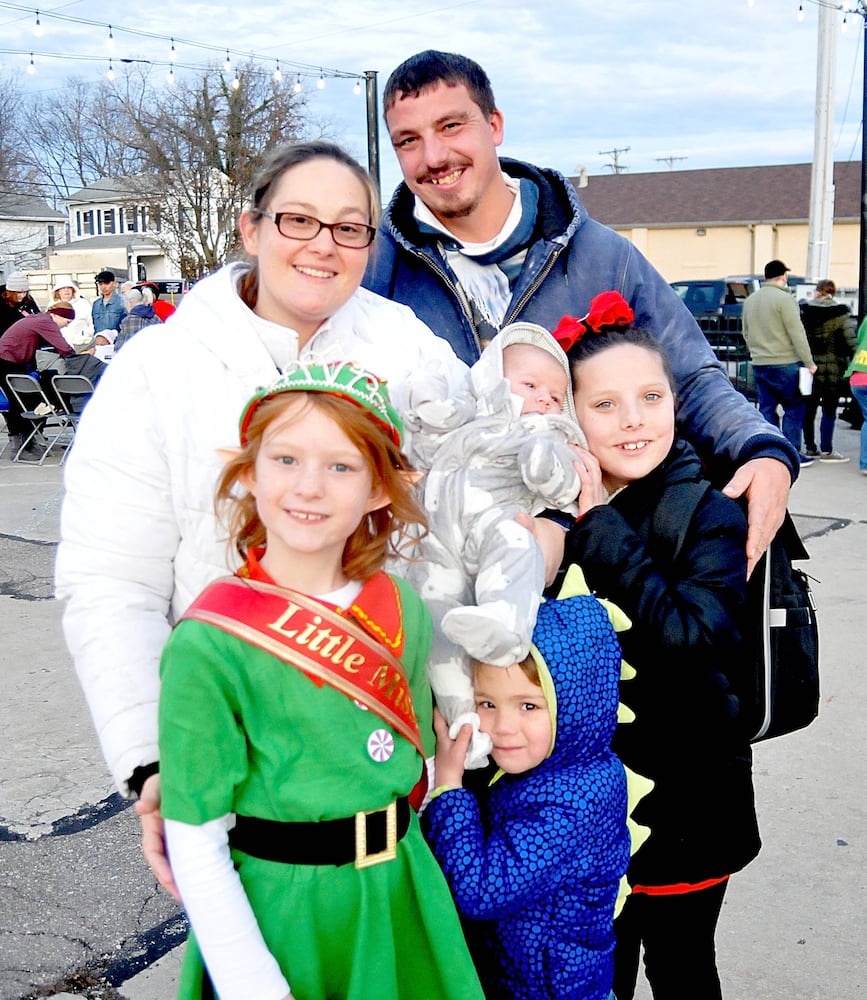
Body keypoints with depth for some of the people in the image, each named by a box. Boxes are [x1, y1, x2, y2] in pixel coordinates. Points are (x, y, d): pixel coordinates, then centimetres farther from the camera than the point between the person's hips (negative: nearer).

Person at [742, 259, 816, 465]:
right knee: (795, 408, 2)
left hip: (759, 364, 7)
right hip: (785, 363, -7)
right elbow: (797, 333, -13)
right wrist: (809, 362, -10)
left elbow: (746, 333, 19)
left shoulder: (750, 300, 11)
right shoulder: (784, 298, -11)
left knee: (767, 408, 10)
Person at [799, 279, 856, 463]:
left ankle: (810, 447, 19)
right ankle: (826, 450, 6)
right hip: (833, 368, -3)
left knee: (809, 408, 12)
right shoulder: (841, 313, -5)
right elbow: (852, 341, -9)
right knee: (829, 410, 3)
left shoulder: (803, 310, 1)